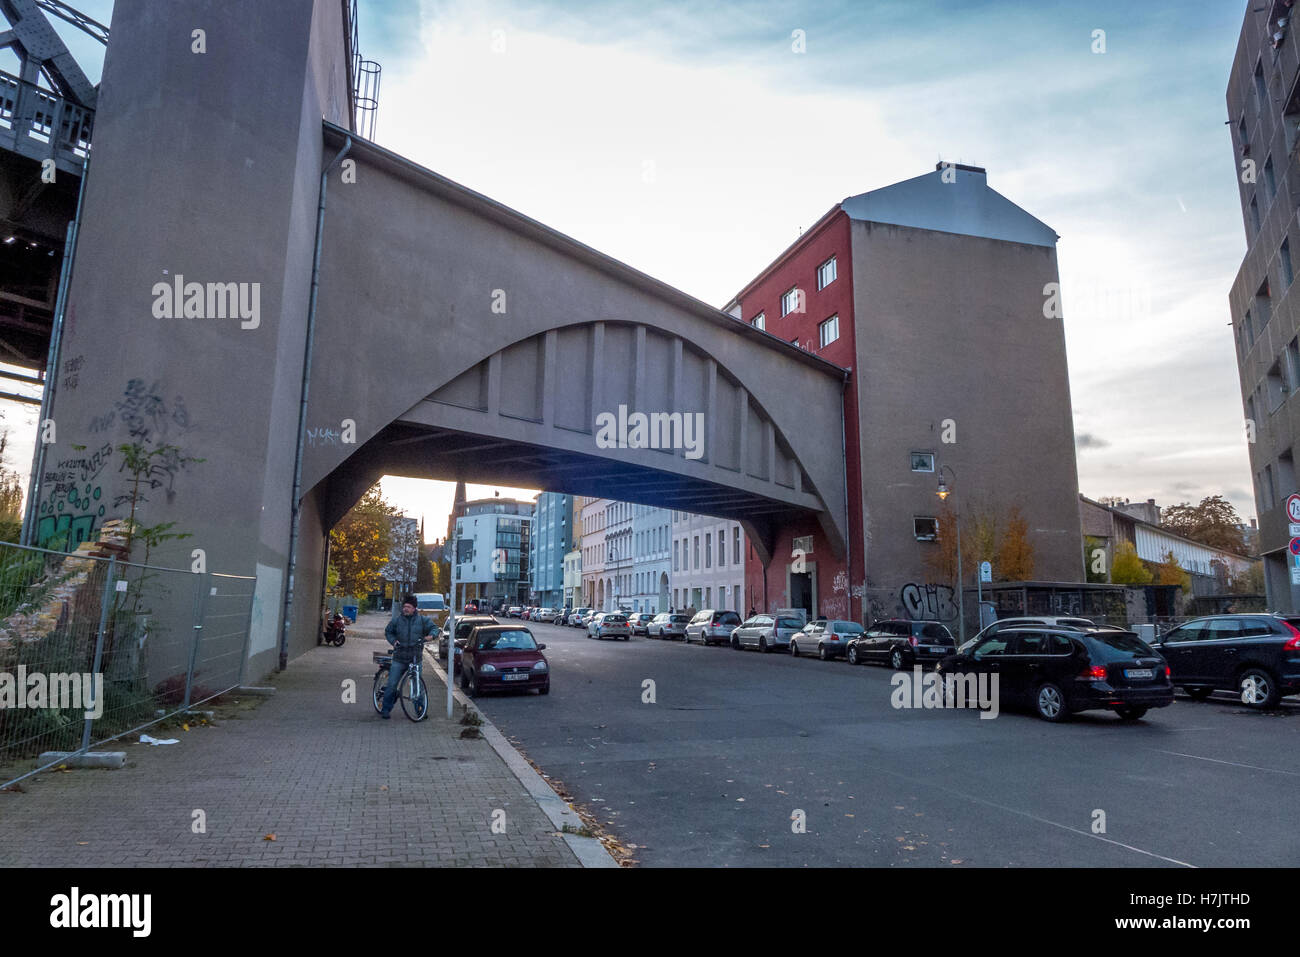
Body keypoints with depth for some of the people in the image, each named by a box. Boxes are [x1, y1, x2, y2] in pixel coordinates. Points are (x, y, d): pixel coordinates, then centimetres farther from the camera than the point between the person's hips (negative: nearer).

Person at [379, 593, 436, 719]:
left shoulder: (422, 619, 3)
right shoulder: (397, 620, 4)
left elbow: (433, 627, 10)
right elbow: (388, 632, 17)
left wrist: (431, 635, -12)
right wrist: (393, 641, -1)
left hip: (416, 658, 0)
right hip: (399, 658, 0)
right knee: (392, 684, -4)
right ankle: (385, 709, 8)